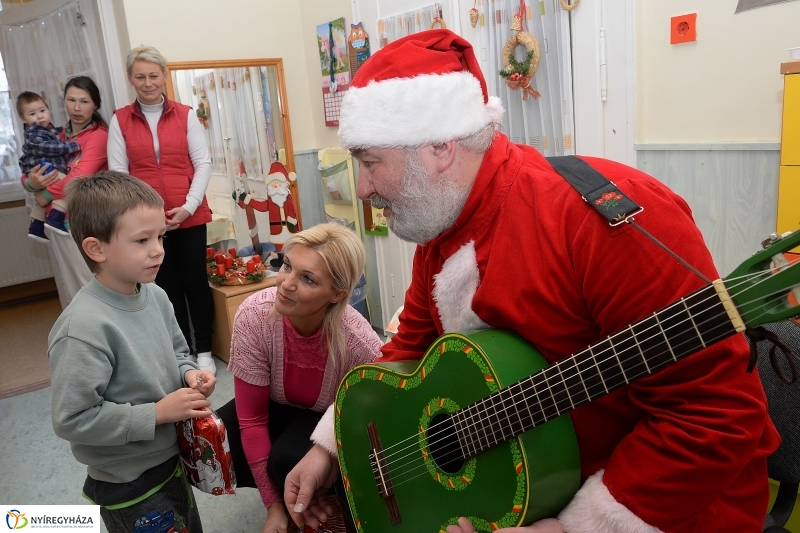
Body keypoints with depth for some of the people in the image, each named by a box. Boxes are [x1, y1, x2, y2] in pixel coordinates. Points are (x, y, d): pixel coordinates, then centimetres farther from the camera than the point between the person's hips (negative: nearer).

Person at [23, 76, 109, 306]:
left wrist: (46, 194, -7)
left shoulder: (98, 135, -9)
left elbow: (80, 177, -21)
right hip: (58, 222, 7)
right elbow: (29, 174, 13)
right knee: (69, 290, 15)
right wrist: (31, 182, -11)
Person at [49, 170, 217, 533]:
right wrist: (157, 413, -24)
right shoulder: (84, 327, -29)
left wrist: (188, 374, -10)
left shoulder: (155, 296, -6)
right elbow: (71, 419, -26)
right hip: (130, 487, -7)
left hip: (174, 459, 7)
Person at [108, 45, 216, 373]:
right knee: (166, 286, 9)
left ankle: (204, 351, 19)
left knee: (195, 282, 6)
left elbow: (203, 163, 0)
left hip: (189, 217, 0)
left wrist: (189, 206, -12)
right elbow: (117, 171, 1)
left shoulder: (186, 115, 4)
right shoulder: (120, 120, 5)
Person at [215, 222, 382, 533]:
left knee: (288, 461, -33)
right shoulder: (253, 316, -30)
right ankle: (286, 494, 9)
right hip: (276, 407, 3)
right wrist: (273, 504, -18)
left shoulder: (361, 346, -35)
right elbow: (251, 418, -21)